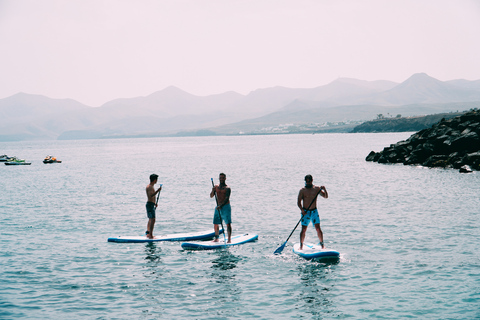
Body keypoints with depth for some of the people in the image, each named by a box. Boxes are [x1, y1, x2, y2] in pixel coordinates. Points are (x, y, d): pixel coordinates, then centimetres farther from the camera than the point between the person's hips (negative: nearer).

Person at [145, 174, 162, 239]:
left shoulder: (151, 186, 16)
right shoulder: (149, 187, -15)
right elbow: (151, 196, -29)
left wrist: (154, 203, 20)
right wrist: (158, 191, -31)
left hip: (151, 205, 11)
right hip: (150, 204, -11)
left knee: (150, 220, 17)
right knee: (152, 220, -14)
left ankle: (148, 233, 23)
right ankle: (150, 235, -16)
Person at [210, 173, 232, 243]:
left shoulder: (227, 188, -6)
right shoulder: (216, 187, 12)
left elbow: (227, 198, -17)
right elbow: (211, 196, 10)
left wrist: (221, 206, -29)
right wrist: (213, 191, -11)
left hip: (226, 207, -6)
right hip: (218, 207, 6)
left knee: (228, 223, -8)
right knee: (215, 224, 6)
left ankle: (229, 239, -8)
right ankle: (216, 238, 18)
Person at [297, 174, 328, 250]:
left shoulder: (317, 189, 3)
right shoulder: (302, 190, -2)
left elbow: (326, 196, 3)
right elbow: (299, 202, -4)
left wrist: (324, 190, -16)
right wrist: (302, 210, -19)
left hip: (314, 211, 1)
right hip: (305, 212, -1)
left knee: (318, 228, -6)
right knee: (303, 230, -3)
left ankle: (322, 244, 3)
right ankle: (301, 245, 10)